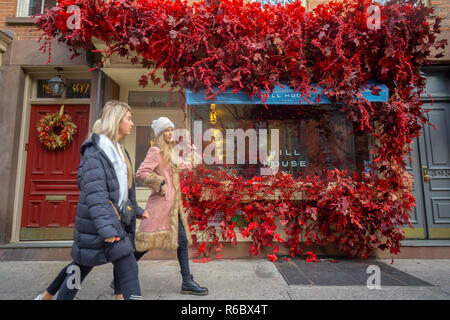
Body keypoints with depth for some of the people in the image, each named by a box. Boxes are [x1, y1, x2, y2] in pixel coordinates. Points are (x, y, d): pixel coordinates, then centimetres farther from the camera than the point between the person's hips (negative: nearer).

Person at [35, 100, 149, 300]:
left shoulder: (118, 150, 15)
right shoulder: (96, 149, -13)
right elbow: (95, 191, -22)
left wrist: (136, 210, 21)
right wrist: (106, 228, -28)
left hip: (114, 217, 9)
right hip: (99, 219, -9)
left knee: (84, 262, 20)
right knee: (128, 268, -6)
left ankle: (46, 296, 40)